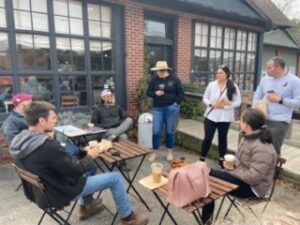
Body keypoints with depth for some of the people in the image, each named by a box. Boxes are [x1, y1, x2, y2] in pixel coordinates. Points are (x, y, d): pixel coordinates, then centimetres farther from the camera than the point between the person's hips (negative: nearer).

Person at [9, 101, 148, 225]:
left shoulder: (18, 141, -5)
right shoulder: (48, 146, -34)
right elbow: (76, 170, -25)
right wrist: (90, 156, -7)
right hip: (63, 192, -9)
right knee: (115, 178, -3)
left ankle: (85, 207, 38)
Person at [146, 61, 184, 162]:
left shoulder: (174, 79, 0)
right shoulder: (154, 80, 3)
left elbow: (181, 93, 4)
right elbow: (148, 92, 5)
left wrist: (176, 103, -7)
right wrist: (155, 93, -14)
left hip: (171, 108, -1)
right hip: (158, 108, 1)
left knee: (170, 131, 7)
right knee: (156, 131, -1)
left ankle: (169, 152, 24)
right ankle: (154, 152, 15)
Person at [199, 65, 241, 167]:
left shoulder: (233, 87, -3)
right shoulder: (211, 85, 1)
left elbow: (237, 102, -4)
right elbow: (205, 98, 6)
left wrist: (225, 106, -17)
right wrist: (211, 104, -13)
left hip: (225, 117, 0)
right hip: (211, 116, 1)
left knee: (222, 138, 13)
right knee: (208, 138, 3)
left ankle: (221, 159, 28)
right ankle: (202, 159, 18)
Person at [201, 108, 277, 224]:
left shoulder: (262, 148, -28)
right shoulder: (248, 137, 3)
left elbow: (253, 177, -31)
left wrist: (231, 170, -19)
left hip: (253, 187, -9)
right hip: (243, 177, 9)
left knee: (211, 176, -20)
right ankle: (206, 216, 7)